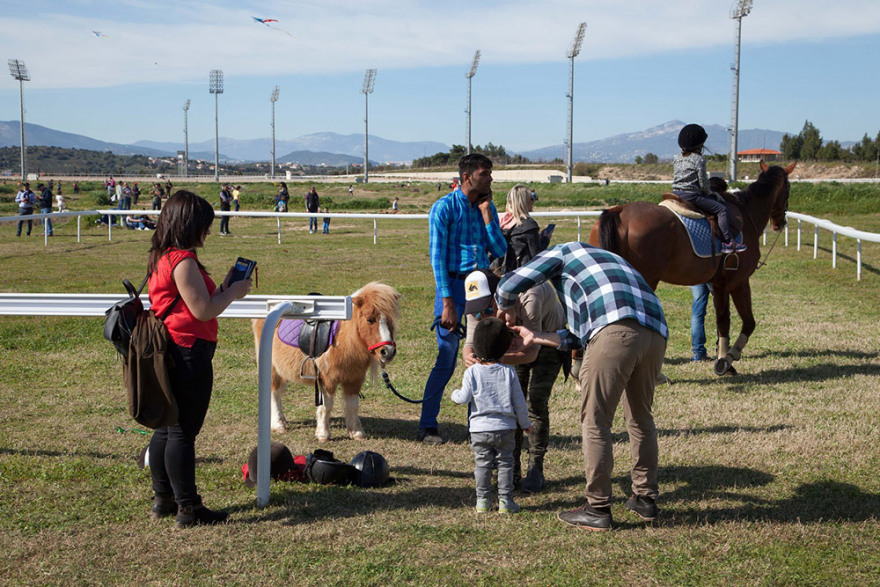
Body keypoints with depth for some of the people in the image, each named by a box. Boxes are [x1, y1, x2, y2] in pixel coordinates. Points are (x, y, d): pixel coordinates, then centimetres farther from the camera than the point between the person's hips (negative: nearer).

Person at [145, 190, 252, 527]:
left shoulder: (160, 259, 13)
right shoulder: (183, 261, -17)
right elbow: (203, 311, -19)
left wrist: (223, 289, 11)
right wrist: (233, 292, -5)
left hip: (168, 355, 10)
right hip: (189, 354, -10)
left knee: (166, 429, 16)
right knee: (183, 432, -3)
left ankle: (163, 500, 26)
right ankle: (188, 509, 4)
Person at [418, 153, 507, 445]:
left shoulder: (487, 207, 11)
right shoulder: (444, 207, -7)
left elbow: (499, 251, 5)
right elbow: (437, 258, -10)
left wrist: (487, 215, -5)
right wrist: (447, 304, -16)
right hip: (453, 283, -5)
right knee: (446, 358, -5)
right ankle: (427, 426, 5)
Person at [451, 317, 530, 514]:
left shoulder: (472, 372, -8)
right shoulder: (509, 372, -3)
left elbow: (464, 398, -9)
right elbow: (519, 402, 2)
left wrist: (455, 393, 14)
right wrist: (525, 423, 15)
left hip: (480, 428, 0)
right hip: (505, 428, 1)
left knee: (482, 464, 10)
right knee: (505, 463, 9)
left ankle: (482, 500, 12)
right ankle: (505, 500, 9)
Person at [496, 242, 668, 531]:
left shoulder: (562, 252, 23)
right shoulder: (610, 261, 42)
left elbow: (510, 285, 12)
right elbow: (581, 336, 38)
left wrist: (504, 310, 33)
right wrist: (535, 338, 46)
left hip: (616, 331, -7)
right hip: (656, 333, 7)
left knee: (595, 421, 2)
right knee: (640, 417, 22)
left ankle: (598, 510, 5)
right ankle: (645, 498, 30)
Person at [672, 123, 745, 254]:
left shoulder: (677, 158, 12)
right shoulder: (698, 159, -9)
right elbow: (703, 183, -11)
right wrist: (709, 193, 10)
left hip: (676, 193, 8)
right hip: (691, 195, -8)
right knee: (721, 209, -3)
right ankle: (727, 242, -8)